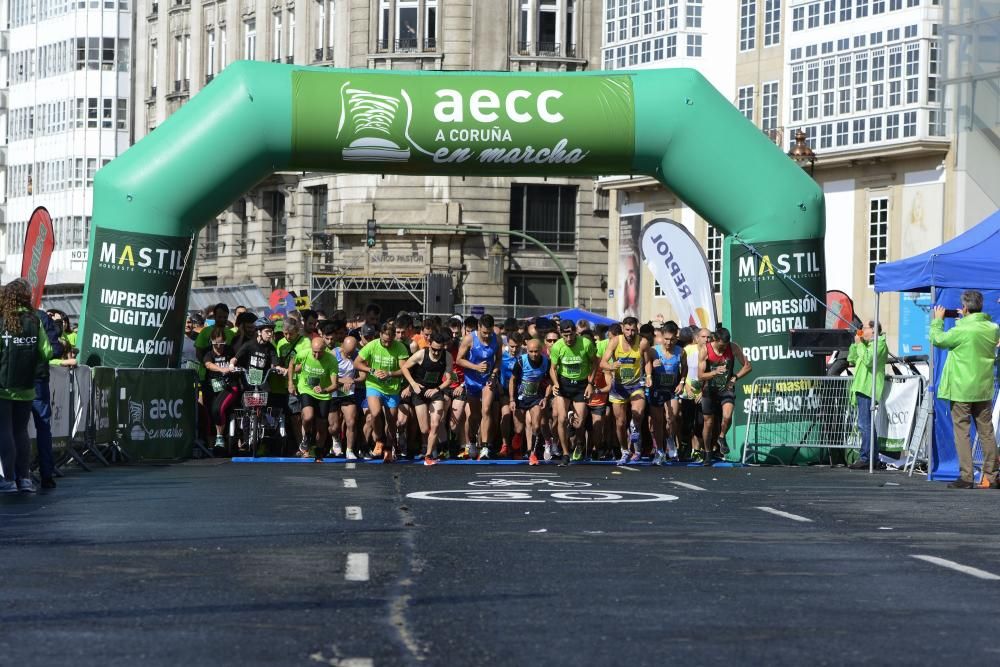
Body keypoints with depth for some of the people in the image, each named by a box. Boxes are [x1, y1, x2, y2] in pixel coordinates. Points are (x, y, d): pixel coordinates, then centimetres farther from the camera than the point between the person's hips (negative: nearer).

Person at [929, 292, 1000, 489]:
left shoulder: (962, 330, -18)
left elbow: (937, 340, -5)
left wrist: (938, 320, 10)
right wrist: (966, 319, 19)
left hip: (962, 390, -5)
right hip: (984, 390, 5)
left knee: (961, 431, -1)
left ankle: (966, 477, -5)